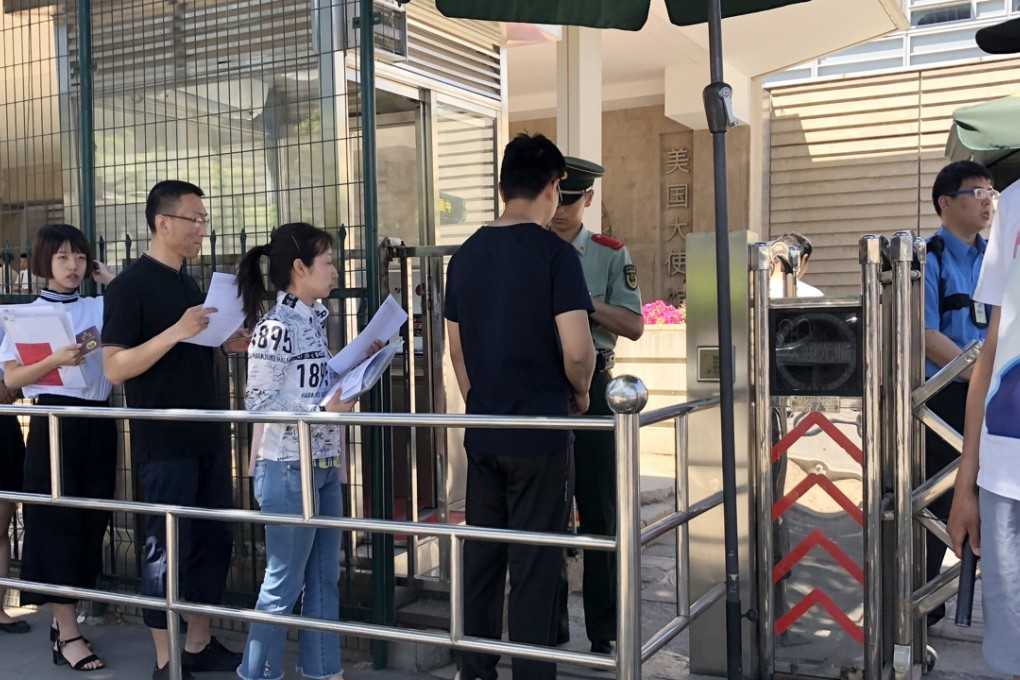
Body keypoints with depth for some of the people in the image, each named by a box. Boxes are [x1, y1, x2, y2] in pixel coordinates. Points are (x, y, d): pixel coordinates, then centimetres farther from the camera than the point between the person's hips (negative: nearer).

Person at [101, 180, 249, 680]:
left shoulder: (189, 284, 13)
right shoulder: (130, 285, -11)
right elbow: (114, 368, -17)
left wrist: (228, 343, 4)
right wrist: (177, 331, -25)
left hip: (208, 437, 8)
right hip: (164, 443, -8)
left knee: (213, 540, 12)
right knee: (167, 547, 1)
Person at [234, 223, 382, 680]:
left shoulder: (315, 322, 10)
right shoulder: (274, 328, -15)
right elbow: (259, 403, -17)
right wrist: (322, 412, -22)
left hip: (324, 466, 8)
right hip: (288, 469, -8)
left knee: (325, 577, 15)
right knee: (284, 582, 3)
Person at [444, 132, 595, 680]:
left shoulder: (465, 256, 6)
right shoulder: (554, 253, -12)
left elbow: (456, 349, 11)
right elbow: (577, 351, -18)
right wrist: (580, 394, 2)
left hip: (482, 433, 6)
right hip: (540, 436, -5)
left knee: (481, 560, 15)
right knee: (534, 569, 3)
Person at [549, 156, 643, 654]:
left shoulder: (610, 255, 1)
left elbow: (634, 326, -7)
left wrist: (586, 302, -19)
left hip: (590, 387, -2)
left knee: (598, 514, 3)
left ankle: (604, 631, 16)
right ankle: (549, 626, 24)